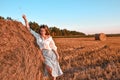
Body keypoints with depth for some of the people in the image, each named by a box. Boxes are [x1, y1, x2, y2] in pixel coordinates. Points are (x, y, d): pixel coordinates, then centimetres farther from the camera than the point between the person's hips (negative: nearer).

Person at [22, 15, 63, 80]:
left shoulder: (49, 38, -6)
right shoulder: (37, 36, -2)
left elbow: (53, 47, -2)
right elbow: (29, 29, -1)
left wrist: (57, 55, -4)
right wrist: (25, 19, -5)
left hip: (51, 53, -1)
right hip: (44, 54, 1)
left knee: (53, 69, 5)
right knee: (48, 68, -16)